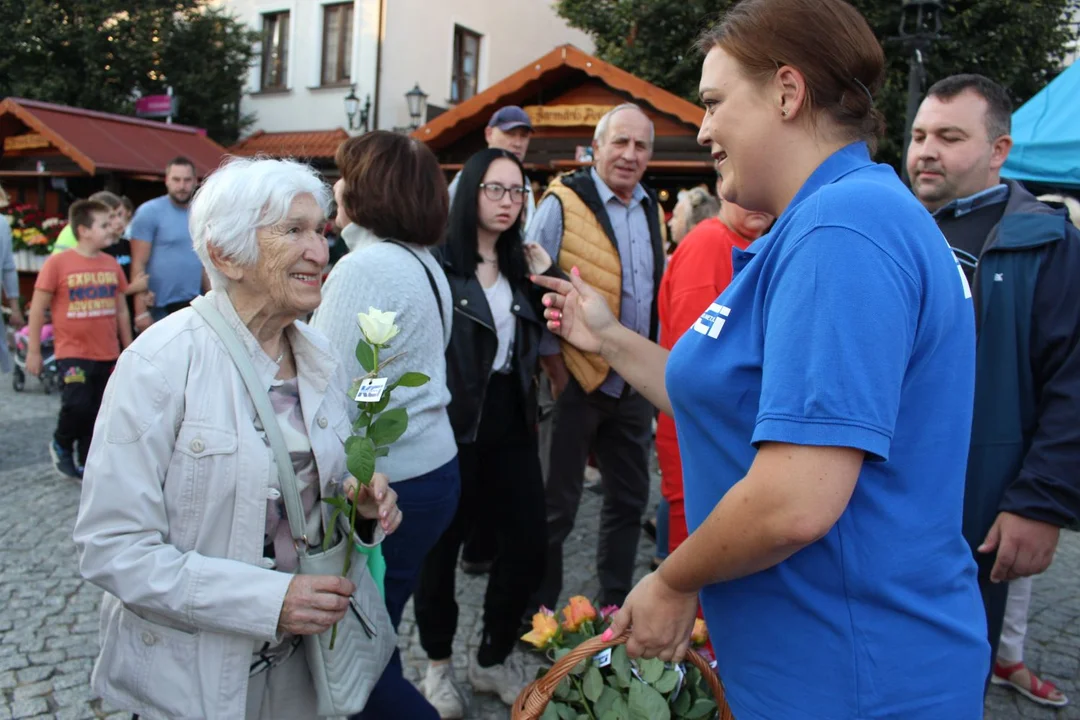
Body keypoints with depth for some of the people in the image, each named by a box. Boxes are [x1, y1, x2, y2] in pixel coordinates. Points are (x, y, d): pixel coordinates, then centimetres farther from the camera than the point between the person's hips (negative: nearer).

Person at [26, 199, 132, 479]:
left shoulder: (112, 264, 6)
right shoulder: (58, 263, -8)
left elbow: (121, 311, 13)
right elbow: (38, 308, -4)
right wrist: (33, 351, -3)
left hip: (108, 356, 4)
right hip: (73, 353, -4)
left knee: (99, 414, 8)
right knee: (77, 405, -15)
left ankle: (89, 465, 23)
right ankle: (61, 445, 16)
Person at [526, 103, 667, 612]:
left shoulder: (651, 209, 9)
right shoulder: (563, 203, -10)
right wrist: (555, 368, -10)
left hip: (635, 386, 6)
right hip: (577, 381, -6)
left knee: (630, 498, 16)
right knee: (556, 505, 4)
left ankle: (615, 605, 34)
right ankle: (538, 611, 22)